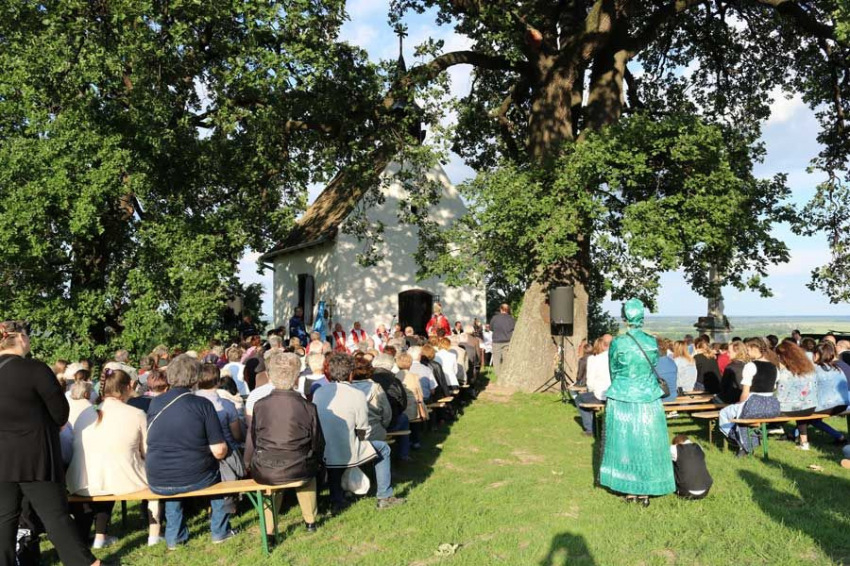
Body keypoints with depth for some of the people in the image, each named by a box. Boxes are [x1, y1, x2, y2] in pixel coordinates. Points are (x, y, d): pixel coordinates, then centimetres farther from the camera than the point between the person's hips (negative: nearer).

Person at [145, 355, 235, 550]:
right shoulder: (202, 404, -11)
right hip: (196, 479, -3)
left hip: (157, 483, 3)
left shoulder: (154, 404, -1)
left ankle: (174, 536, 35)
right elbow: (219, 451, -13)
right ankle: (220, 530, 31)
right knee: (218, 470, 29)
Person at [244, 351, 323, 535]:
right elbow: (318, 444, -1)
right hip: (299, 472, 0)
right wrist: (313, 461, 20)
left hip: (265, 472, 0)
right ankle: (310, 521, 42)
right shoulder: (308, 407, -10)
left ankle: (269, 529, 31)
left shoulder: (260, 405, -9)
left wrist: (248, 465, 19)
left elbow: (251, 442, 0)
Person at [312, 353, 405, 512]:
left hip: (322, 454, 5)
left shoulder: (318, 392, -1)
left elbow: (317, 423, 10)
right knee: (383, 448, 20)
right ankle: (384, 497, 25)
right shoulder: (356, 395, -14)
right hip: (347, 454, -5)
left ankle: (337, 501, 40)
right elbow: (363, 432, -8)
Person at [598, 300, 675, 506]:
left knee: (624, 441, 9)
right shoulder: (652, 342, -4)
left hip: (622, 400, -2)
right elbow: (654, 370, 10)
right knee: (647, 443, 10)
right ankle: (645, 490, 16)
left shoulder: (617, 343, -10)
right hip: (648, 399, 2)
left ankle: (629, 489, 16)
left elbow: (613, 372, 3)